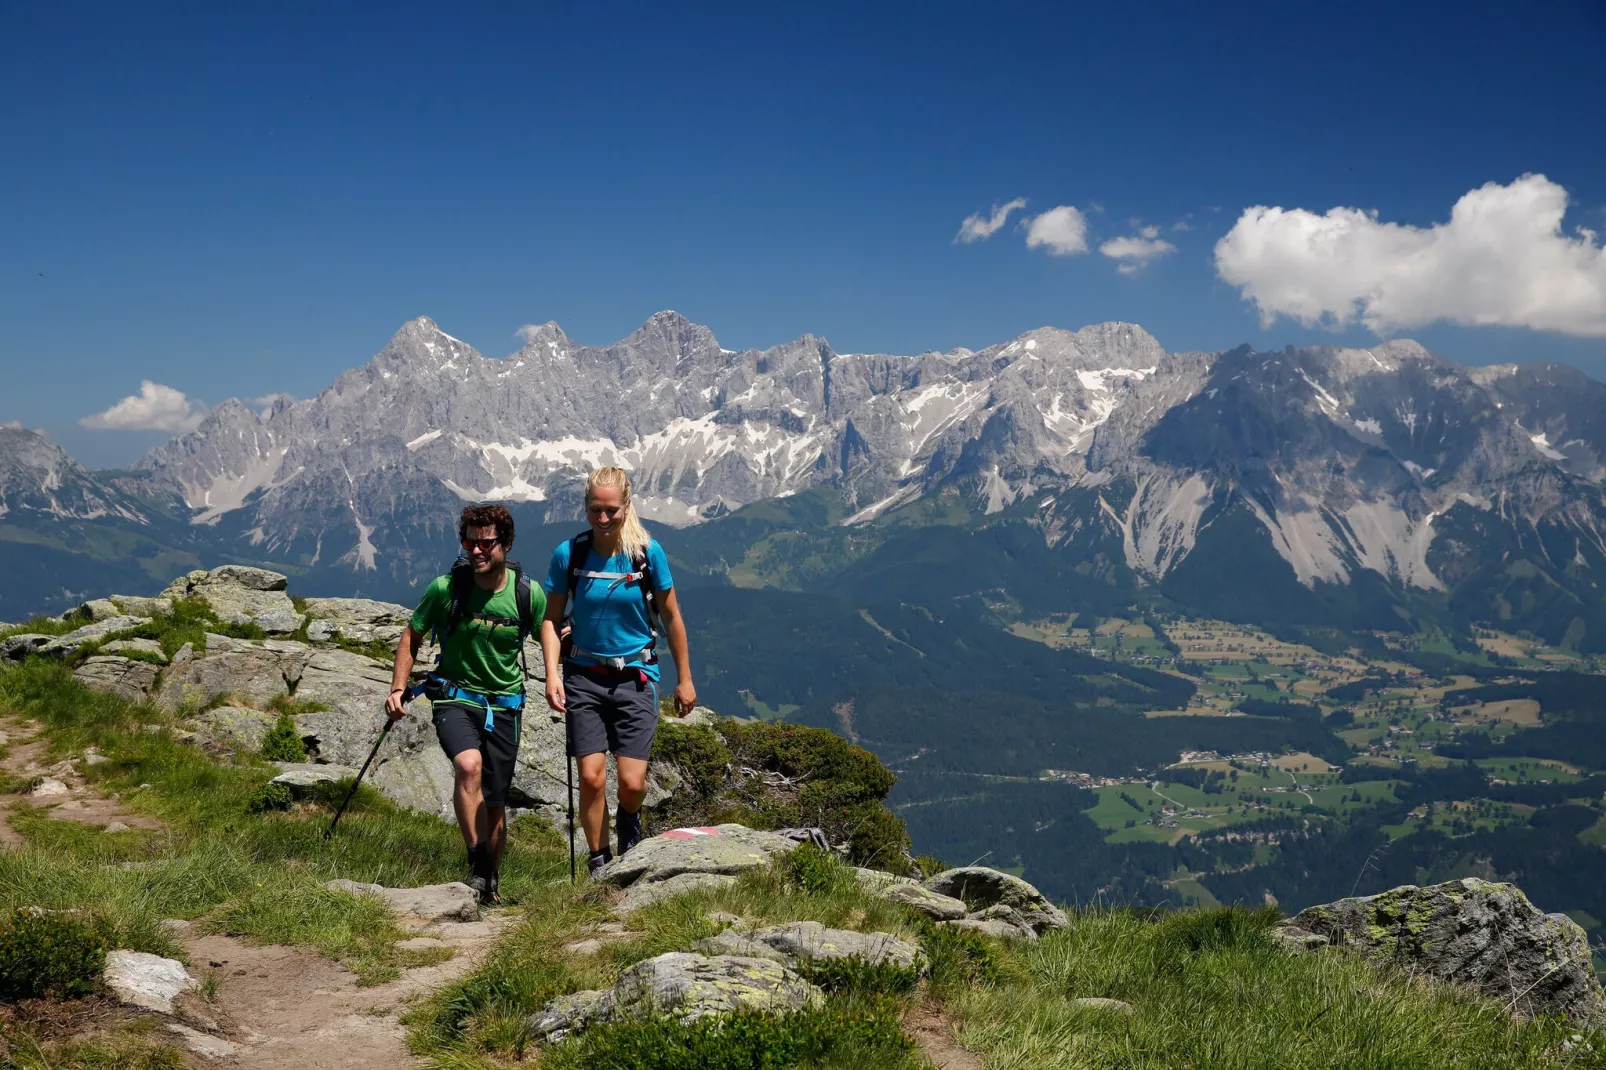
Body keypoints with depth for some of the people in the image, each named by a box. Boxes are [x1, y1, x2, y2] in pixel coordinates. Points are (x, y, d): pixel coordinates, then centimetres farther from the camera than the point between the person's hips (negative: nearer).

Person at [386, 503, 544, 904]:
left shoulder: (529, 595, -8)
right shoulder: (446, 588, -11)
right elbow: (412, 636, 4)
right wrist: (398, 689, -3)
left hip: (504, 705, 1)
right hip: (455, 697, -1)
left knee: (494, 803, 8)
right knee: (469, 765, -31)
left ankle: (491, 883, 30)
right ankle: (479, 865, -23)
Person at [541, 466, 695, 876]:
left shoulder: (647, 551, -8)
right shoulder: (568, 553, -6)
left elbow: (672, 618, 1)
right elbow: (551, 619, 3)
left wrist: (684, 679, 5)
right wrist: (552, 673, -10)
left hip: (635, 676, -1)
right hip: (584, 676, 1)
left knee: (631, 782, -8)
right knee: (591, 778, -7)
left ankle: (629, 823, 28)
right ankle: (599, 864, 13)